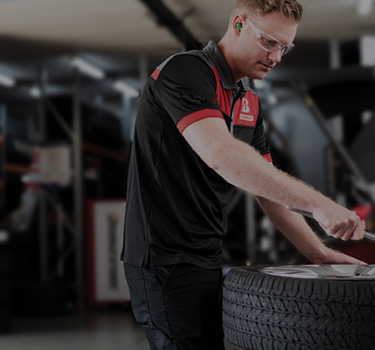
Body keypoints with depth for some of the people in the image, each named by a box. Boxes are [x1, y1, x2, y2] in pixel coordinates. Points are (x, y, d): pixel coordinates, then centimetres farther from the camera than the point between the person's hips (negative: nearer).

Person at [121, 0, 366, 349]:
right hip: (165, 260, -9)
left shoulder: (249, 104, 13)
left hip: (208, 261, 9)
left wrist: (320, 254, 6)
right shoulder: (185, 71, -15)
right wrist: (317, 203, -32)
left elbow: (269, 186, 17)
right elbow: (220, 154, -31)